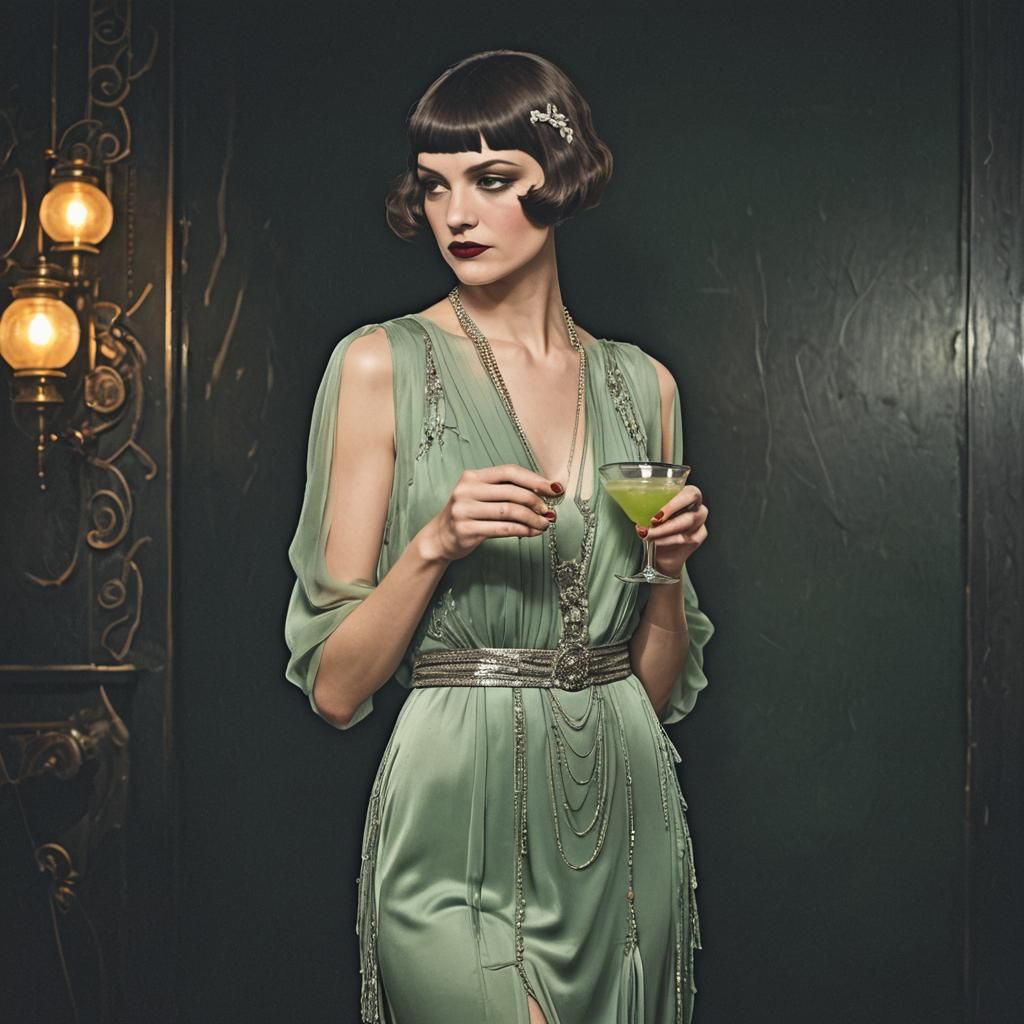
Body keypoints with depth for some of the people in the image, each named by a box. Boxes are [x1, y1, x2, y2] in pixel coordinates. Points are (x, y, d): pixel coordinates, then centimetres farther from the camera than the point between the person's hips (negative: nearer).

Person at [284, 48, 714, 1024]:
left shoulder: (641, 384, 8)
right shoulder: (383, 364, -4)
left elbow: (662, 690, 11)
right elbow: (334, 686, -6)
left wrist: (669, 565, -6)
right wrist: (435, 544, -19)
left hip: (624, 821, 4)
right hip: (460, 812, -4)